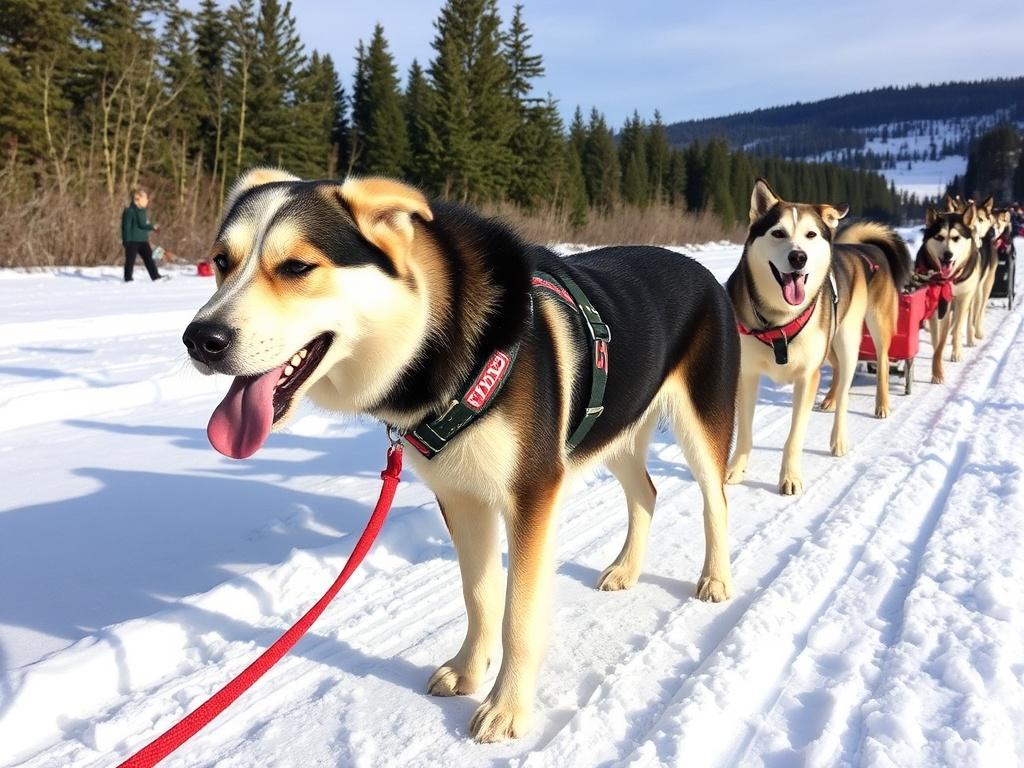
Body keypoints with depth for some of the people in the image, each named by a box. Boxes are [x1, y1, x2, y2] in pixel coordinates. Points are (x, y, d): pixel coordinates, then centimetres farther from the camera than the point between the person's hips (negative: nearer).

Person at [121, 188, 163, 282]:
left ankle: (155, 276, 4)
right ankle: (128, 278, 9)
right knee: (130, 260, 1)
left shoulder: (142, 211, 11)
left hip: (143, 240, 7)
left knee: (149, 258, 3)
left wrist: (152, 227, 5)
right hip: (132, 241, -7)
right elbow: (126, 227, -13)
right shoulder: (129, 211, -12)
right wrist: (127, 241, -16)